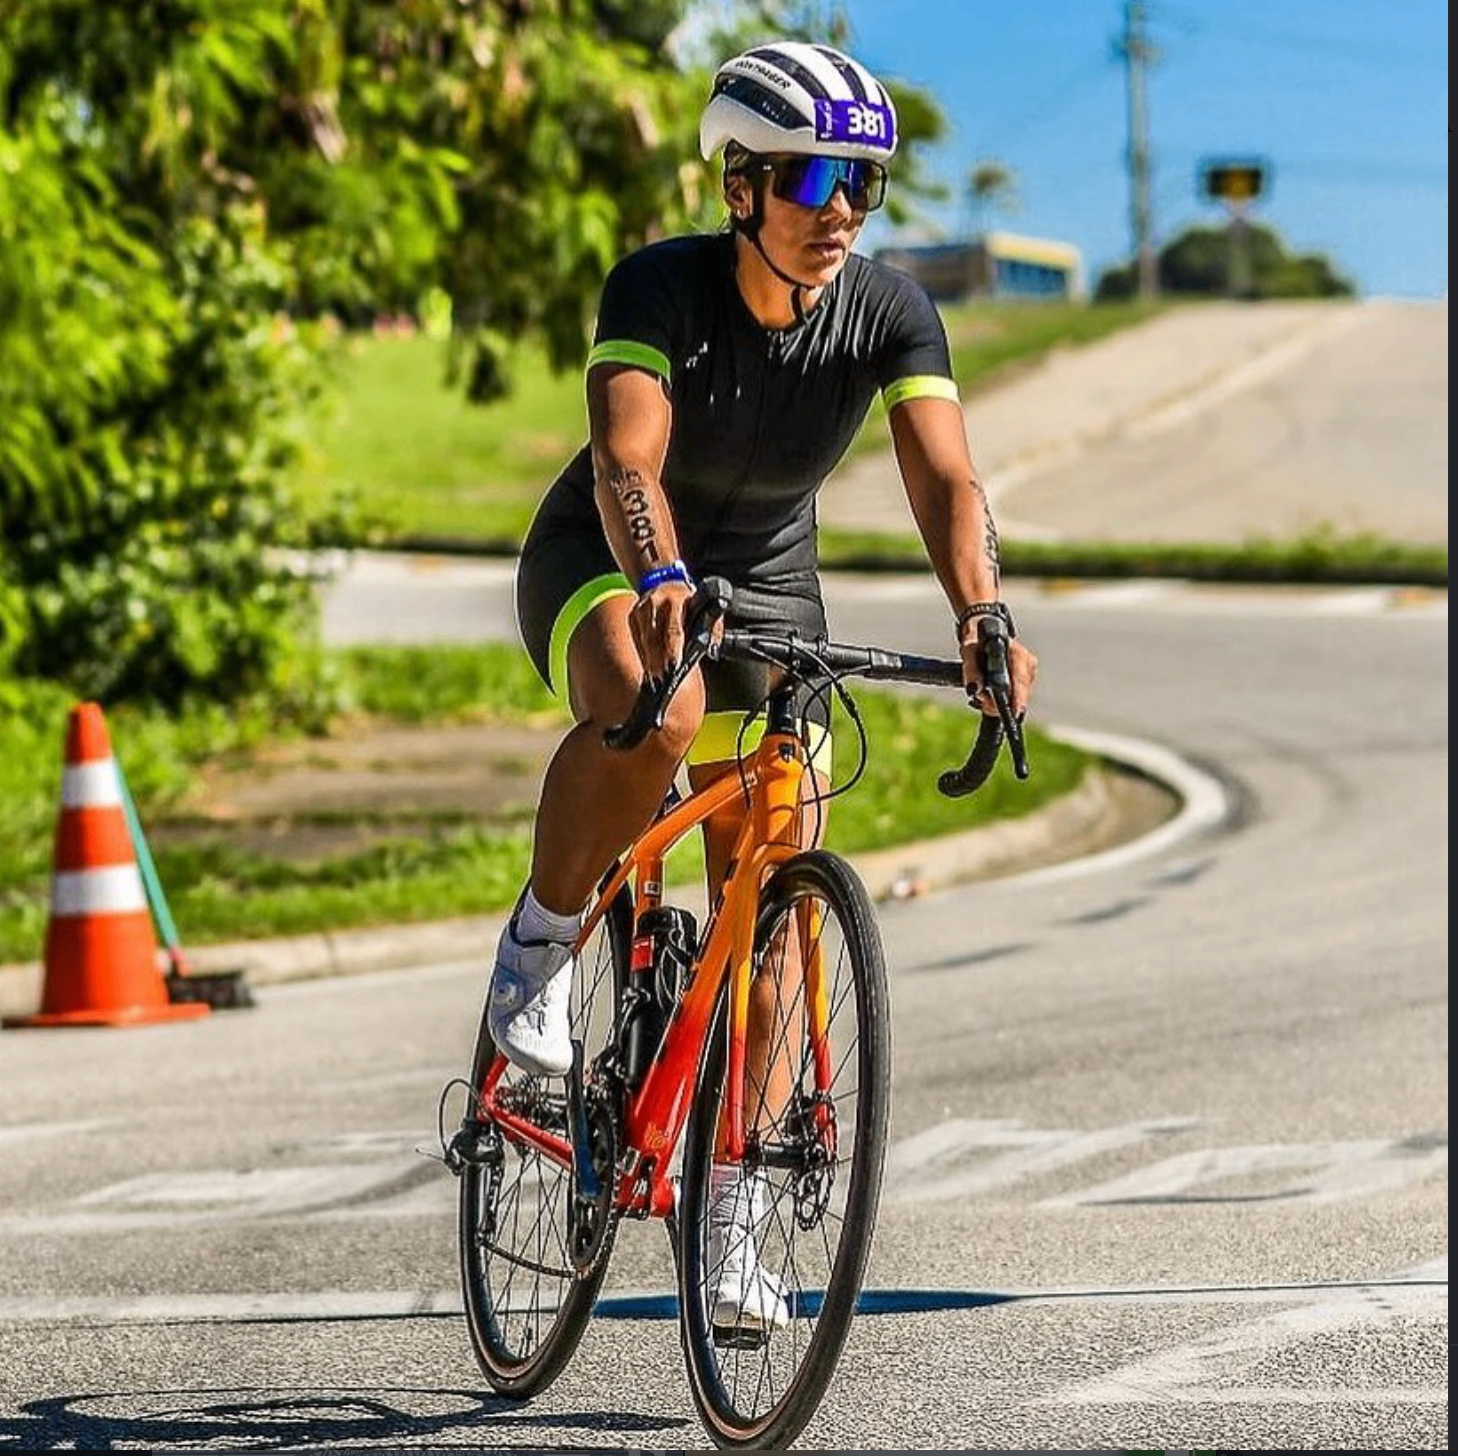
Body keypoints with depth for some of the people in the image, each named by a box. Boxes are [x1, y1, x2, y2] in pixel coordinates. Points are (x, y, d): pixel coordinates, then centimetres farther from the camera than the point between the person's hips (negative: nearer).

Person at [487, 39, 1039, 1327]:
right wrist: (661, 582, -60)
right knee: (656, 714, -40)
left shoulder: (890, 312, -18)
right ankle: (542, 943, -14)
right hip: (605, 562, -4)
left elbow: (945, 476, -29)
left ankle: (733, 1221, 4)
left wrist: (982, 615, -48)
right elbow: (628, 459, -39)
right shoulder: (660, 287, -26)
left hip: (766, 580, 4)